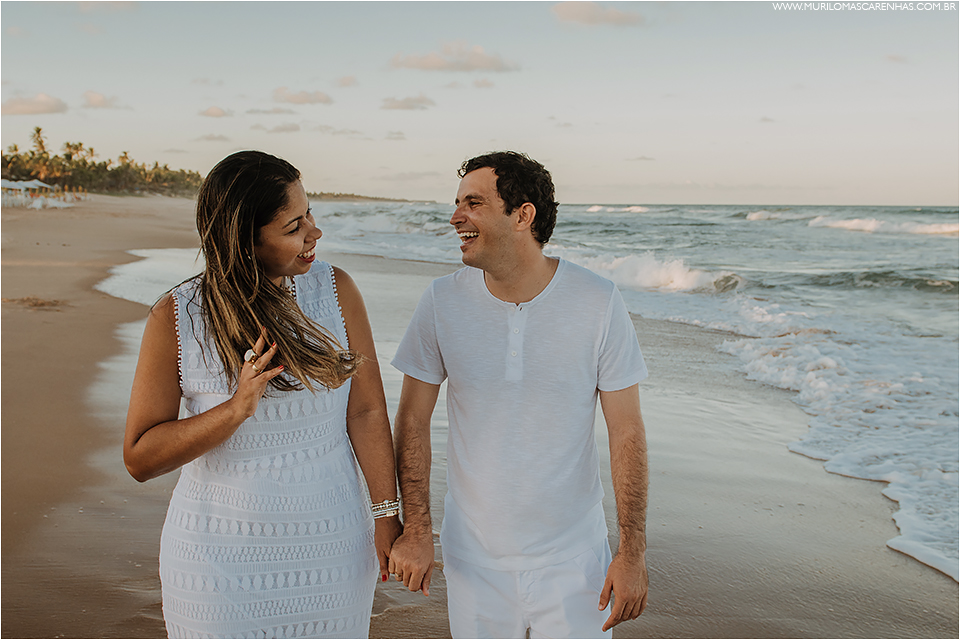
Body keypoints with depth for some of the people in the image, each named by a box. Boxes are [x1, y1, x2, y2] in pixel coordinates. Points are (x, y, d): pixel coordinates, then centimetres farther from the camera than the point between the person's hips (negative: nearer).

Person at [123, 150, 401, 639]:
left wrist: (387, 515, -2)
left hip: (332, 546, 2)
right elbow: (139, 459, -8)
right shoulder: (175, 319, -10)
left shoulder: (335, 291, -5)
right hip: (222, 556, -1)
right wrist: (237, 408, -22)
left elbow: (366, 410, -2)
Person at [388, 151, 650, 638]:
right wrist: (415, 529, -6)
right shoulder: (442, 302, -9)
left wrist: (632, 552, -8)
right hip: (473, 559, 1)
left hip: (572, 560, -1)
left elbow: (626, 433, -7)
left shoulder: (598, 303, -13)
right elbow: (413, 421, 0)